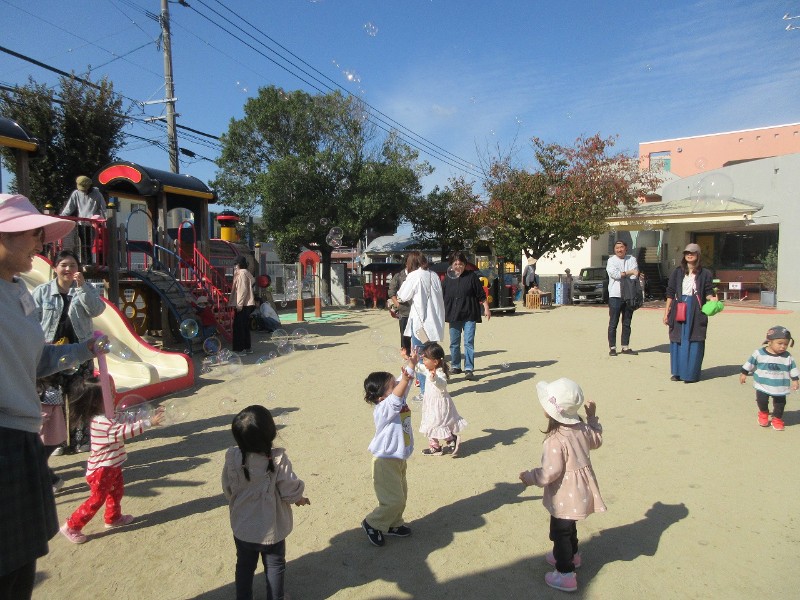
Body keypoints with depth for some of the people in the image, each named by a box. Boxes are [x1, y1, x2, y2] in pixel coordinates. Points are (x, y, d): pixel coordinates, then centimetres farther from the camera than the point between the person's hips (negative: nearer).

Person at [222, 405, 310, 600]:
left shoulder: (232, 458, -20)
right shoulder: (278, 460, -28)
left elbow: (227, 489, -5)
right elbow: (290, 490, -18)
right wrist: (299, 499, 4)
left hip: (242, 527, 3)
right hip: (272, 529, -2)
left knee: (244, 566, 24)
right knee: (274, 566, 20)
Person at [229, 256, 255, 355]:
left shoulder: (242, 273, -13)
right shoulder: (245, 273, 18)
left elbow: (243, 290, -19)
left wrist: (239, 304, -19)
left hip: (242, 305, -10)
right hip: (247, 304, 10)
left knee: (238, 327, -6)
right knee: (245, 327, 14)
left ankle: (240, 349, -5)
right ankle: (247, 348, 20)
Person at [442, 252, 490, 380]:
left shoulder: (471, 276, -1)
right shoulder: (447, 279, 5)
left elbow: (481, 295, 1)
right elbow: (441, 297, 12)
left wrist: (486, 308, -3)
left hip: (469, 316, -3)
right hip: (453, 316, 3)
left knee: (469, 342, -7)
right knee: (454, 343, 11)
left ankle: (469, 369, -5)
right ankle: (455, 366, 25)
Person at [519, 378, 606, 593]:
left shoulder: (556, 440, -31)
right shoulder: (582, 428, -7)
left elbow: (550, 473, -29)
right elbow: (596, 440, 14)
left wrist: (529, 477, -12)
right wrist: (593, 417, 17)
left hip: (565, 496, -9)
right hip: (581, 491, 9)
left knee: (560, 531, 8)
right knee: (569, 526, 29)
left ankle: (566, 575, 19)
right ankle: (571, 555, 50)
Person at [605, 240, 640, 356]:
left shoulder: (632, 259, 12)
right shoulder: (611, 260, 3)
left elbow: (635, 275, -1)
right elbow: (614, 274, -13)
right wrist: (629, 272, -5)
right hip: (615, 295, -3)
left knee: (627, 323, 8)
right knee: (613, 323, -3)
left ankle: (625, 347, 15)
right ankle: (612, 347, 1)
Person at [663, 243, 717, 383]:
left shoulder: (705, 274, 3)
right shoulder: (677, 272, 7)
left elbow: (708, 292, 5)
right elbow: (670, 293, 6)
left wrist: (711, 298, -19)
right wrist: (666, 311, 3)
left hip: (696, 312, -2)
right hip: (679, 310, 2)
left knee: (693, 342, -2)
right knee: (677, 341, 6)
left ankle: (691, 373, 6)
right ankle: (678, 372, 16)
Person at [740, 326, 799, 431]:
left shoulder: (787, 357, -7)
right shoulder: (759, 353, -11)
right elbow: (750, 363, -1)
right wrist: (743, 374, 4)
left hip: (780, 387, 1)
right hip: (762, 385, -1)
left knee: (780, 404, 10)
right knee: (762, 401, 5)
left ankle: (777, 419, 32)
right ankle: (763, 413, 35)